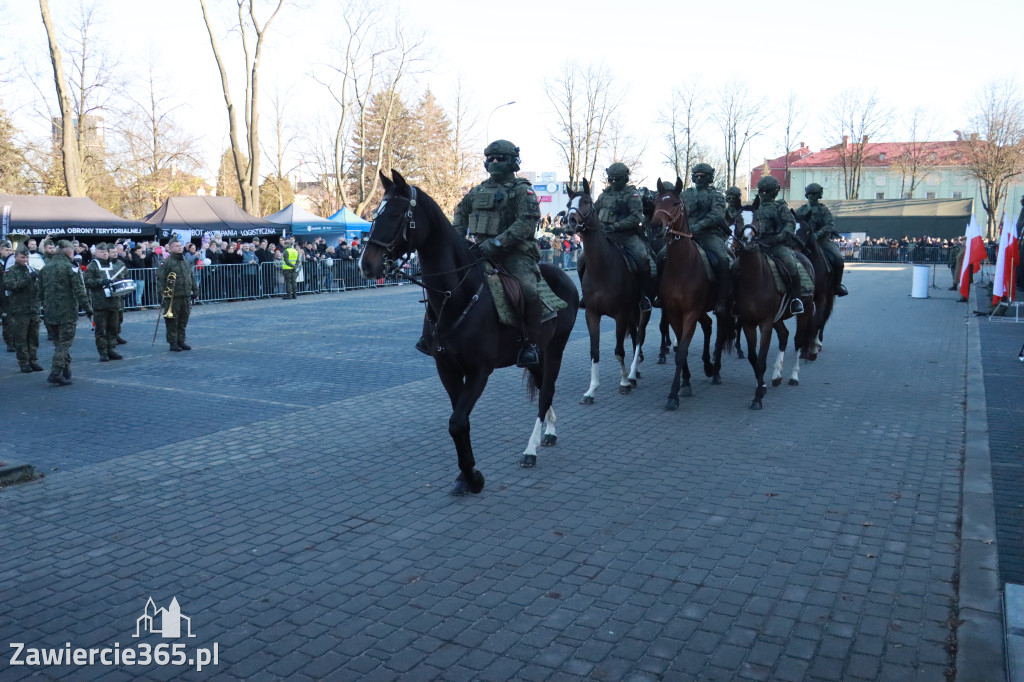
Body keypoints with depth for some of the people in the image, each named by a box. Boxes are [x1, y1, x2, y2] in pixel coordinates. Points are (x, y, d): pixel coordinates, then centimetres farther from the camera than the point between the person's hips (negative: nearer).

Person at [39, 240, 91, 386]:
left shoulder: (45, 269, 12)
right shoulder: (70, 268, -9)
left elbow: (41, 291, 16)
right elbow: (79, 291, -13)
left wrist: (45, 306, 23)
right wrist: (88, 307, -7)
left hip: (50, 313, 7)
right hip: (67, 313, -7)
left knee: (59, 343, 17)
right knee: (64, 343, -3)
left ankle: (66, 372, 23)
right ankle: (55, 373, -11)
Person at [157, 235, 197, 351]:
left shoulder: (185, 261, 16)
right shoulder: (167, 262, -7)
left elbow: (191, 277, 23)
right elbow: (160, 278, -12)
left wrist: (195, 289, 18)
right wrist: (162, 291, -20)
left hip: (186, 297, 7)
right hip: (173, 297, -7)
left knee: (183, 321, 12)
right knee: (172, 322, 0)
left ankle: (181, 341, 22)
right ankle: (173, 343, 7)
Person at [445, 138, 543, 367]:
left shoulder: (522, 190, 0)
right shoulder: (478, 191, 18)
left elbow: (527, 222, -15)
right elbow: (461, 213, 31)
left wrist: (497, 242, -24)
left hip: (515, 253, -6)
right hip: (482, 251, 6)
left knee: (528, 289, -29)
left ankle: (531, 344, -16)